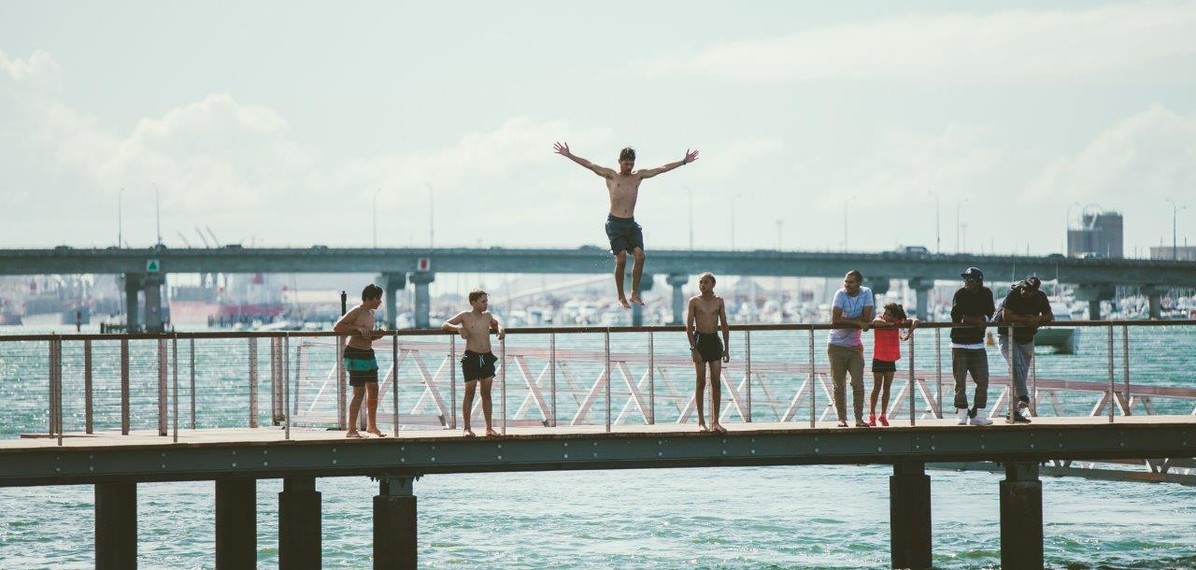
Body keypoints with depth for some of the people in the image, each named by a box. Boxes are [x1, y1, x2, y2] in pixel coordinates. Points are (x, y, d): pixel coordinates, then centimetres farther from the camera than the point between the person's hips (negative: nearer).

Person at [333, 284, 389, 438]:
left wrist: (378, 335, 4)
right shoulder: (356, 312, -13)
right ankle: (351, 430, -1)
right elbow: (337, 328, -18)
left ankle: (372, 426, 24)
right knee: (359, 393, -7)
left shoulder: (371, 313, 14)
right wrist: (357, 328, -23)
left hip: (368, 354, 9)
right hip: (355, 355, -9)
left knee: (373, 390, 11)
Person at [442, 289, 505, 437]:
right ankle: (467, 428, 1)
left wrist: (500, 329, 8)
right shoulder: (465, 316, -2)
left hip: (487, 358, 4)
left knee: (486, 393, 7)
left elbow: (496, 324, 30)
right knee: (470, 393, -3)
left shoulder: (487, 316, 10)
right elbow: (445, 325, 0)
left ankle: (489, 428, 12)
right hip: (471, 358, -4)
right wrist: (457, 328, -18)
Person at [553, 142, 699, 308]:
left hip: (631, 224, 4)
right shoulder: (611, 175, 6)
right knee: (621, 258, -15)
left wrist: (685, 161, 21)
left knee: (640, 255, -15)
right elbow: (589, 165, 0)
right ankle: (621, 297, -5)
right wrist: (568, 155, -7)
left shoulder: (638, 176, 15)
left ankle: (635, 293, -6)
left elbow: (662, 169, 18)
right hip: (615, 223, -4)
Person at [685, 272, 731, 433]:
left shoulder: (719, 301, 7)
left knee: (716, 382, 0)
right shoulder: (694, 301, -1)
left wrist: (726, 348, 5)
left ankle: (715, 422, 4)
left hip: (715, 341, 3)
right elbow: (689, 326, -4)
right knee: (701, 381, -1)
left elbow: (725, 325, 11)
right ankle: (701, 422, 3)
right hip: (700, 340, -3)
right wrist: (694, 349, -12)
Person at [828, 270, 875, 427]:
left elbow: (867, 317, -14)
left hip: (855, 346, 1)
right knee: (839, 385, 3)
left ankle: (859, 419, 0)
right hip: (837, 346, -1)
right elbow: (835, 319, -21)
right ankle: (842, 419, 9)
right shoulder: (840, 294, -11)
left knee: (858, 384, -4)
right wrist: (858, 322, -19)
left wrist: (846, 321, -17)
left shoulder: (866, 293, -5)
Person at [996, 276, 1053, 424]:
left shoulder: (1040, 297, -4)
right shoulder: (1013, 294, -18)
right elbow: (1006, 316, -24)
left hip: (1027, 340, 5)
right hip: (1008, 337, -5)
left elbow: (1050, 316, 0)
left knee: (1022, 375, 3)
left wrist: (1038, 319, -21)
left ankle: (1014, 412, 7)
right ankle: (1024, 400, -40)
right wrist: (1026, 320, -19)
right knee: (1016, 365, -27)